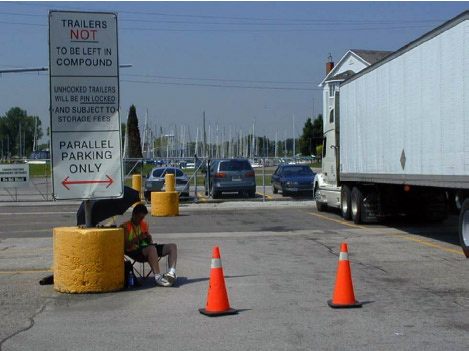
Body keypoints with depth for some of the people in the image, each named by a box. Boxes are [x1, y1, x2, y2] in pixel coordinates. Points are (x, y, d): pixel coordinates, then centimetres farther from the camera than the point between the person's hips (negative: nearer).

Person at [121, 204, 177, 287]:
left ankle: (172, 272, -30)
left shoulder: (144, 224, 22)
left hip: (146, 247, 8)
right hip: (134, 251, -8)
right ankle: (158, 277, -44)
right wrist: (137, 238, -24)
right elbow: (125, 245, -10)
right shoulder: (125, 227, 1)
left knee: (172, 246, -8)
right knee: (151, 248, -40)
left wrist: (149, 239, 0)